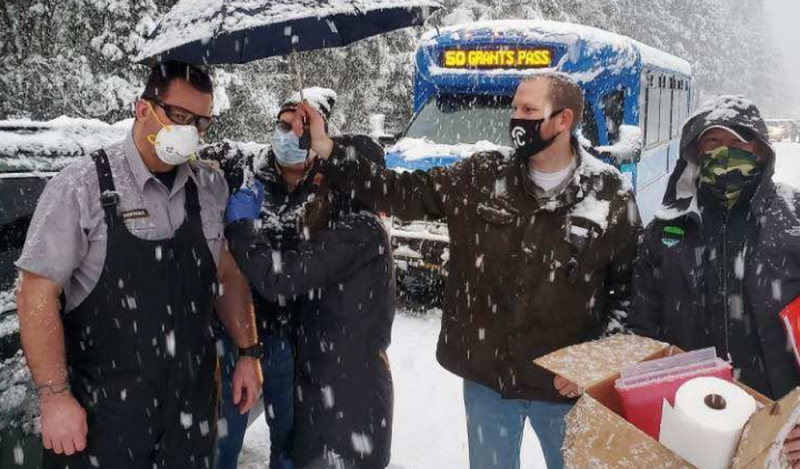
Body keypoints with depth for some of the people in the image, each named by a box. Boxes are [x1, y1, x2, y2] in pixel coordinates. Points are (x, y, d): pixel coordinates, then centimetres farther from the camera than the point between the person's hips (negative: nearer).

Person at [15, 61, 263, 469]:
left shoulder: (211, 188, 1)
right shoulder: (80, 188, -12)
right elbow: (37, 294, -11)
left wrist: (248, 352, 7)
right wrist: (56, 396, -13)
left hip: (193, 400, 4)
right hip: (104, 408, -4)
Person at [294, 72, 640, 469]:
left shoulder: (609, 197, -7)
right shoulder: (482, 176, -4)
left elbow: (628, 289, 0)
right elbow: (400, 193, -3)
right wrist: (326, 150, -12)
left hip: (564, 383, -1)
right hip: (485, 377, 2)